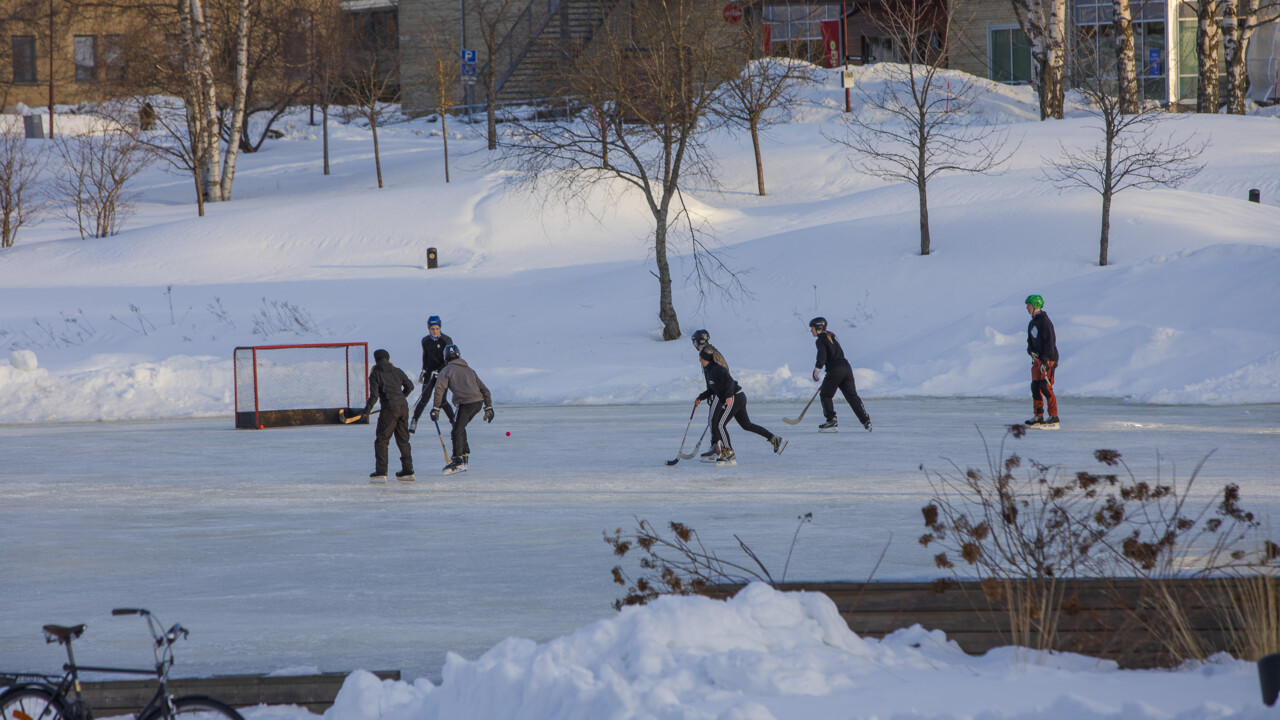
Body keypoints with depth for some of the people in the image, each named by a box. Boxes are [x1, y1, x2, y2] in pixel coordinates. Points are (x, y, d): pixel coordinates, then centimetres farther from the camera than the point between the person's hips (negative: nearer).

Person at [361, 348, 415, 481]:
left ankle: (381, 472, -5)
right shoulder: (397, 371, 13)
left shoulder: (375, 374, -1)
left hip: (389, 408, -5)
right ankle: (408, 470, 12)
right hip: (403, 406, 5)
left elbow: (374, 395, -9)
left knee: (381, 440, 1)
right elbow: (409, 386, 15)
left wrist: (367, 409, 1)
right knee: (403, 439, 14)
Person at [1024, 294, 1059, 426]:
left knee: (1045, 386, -13)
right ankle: (1039, 415, 10)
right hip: (1037, 359, 9)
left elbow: (1049, 342, -19)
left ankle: (1053, 416, -9)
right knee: (1035, 386, 5)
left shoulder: (1044, 322, -14)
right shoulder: (1032, 324, 15)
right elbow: (1030, 341, 22)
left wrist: (1045, 360, -23)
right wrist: (1031, 351, -2)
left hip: (1049, 358, -9)